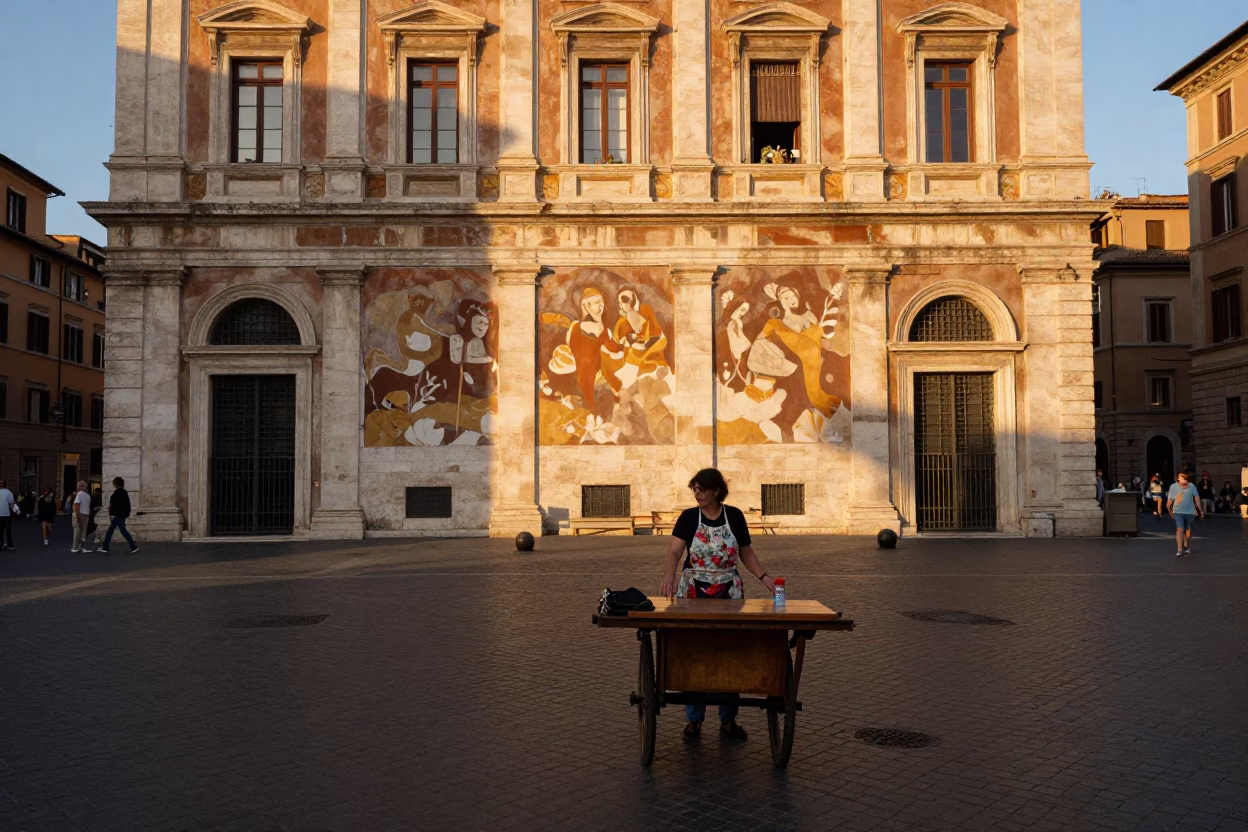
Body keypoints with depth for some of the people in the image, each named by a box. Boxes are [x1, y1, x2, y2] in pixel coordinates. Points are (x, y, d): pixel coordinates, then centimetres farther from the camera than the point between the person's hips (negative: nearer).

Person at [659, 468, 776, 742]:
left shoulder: (734, 516, 0)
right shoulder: (688, 517, -5)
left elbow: (746, 553, 6)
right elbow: (674, 551, -17)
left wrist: (763, 576, -9)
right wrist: (669, 577, -36)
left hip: (729, 594, 1)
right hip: (694, 594, -1)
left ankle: (728, 719, 19)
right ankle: (694, 719, 15)